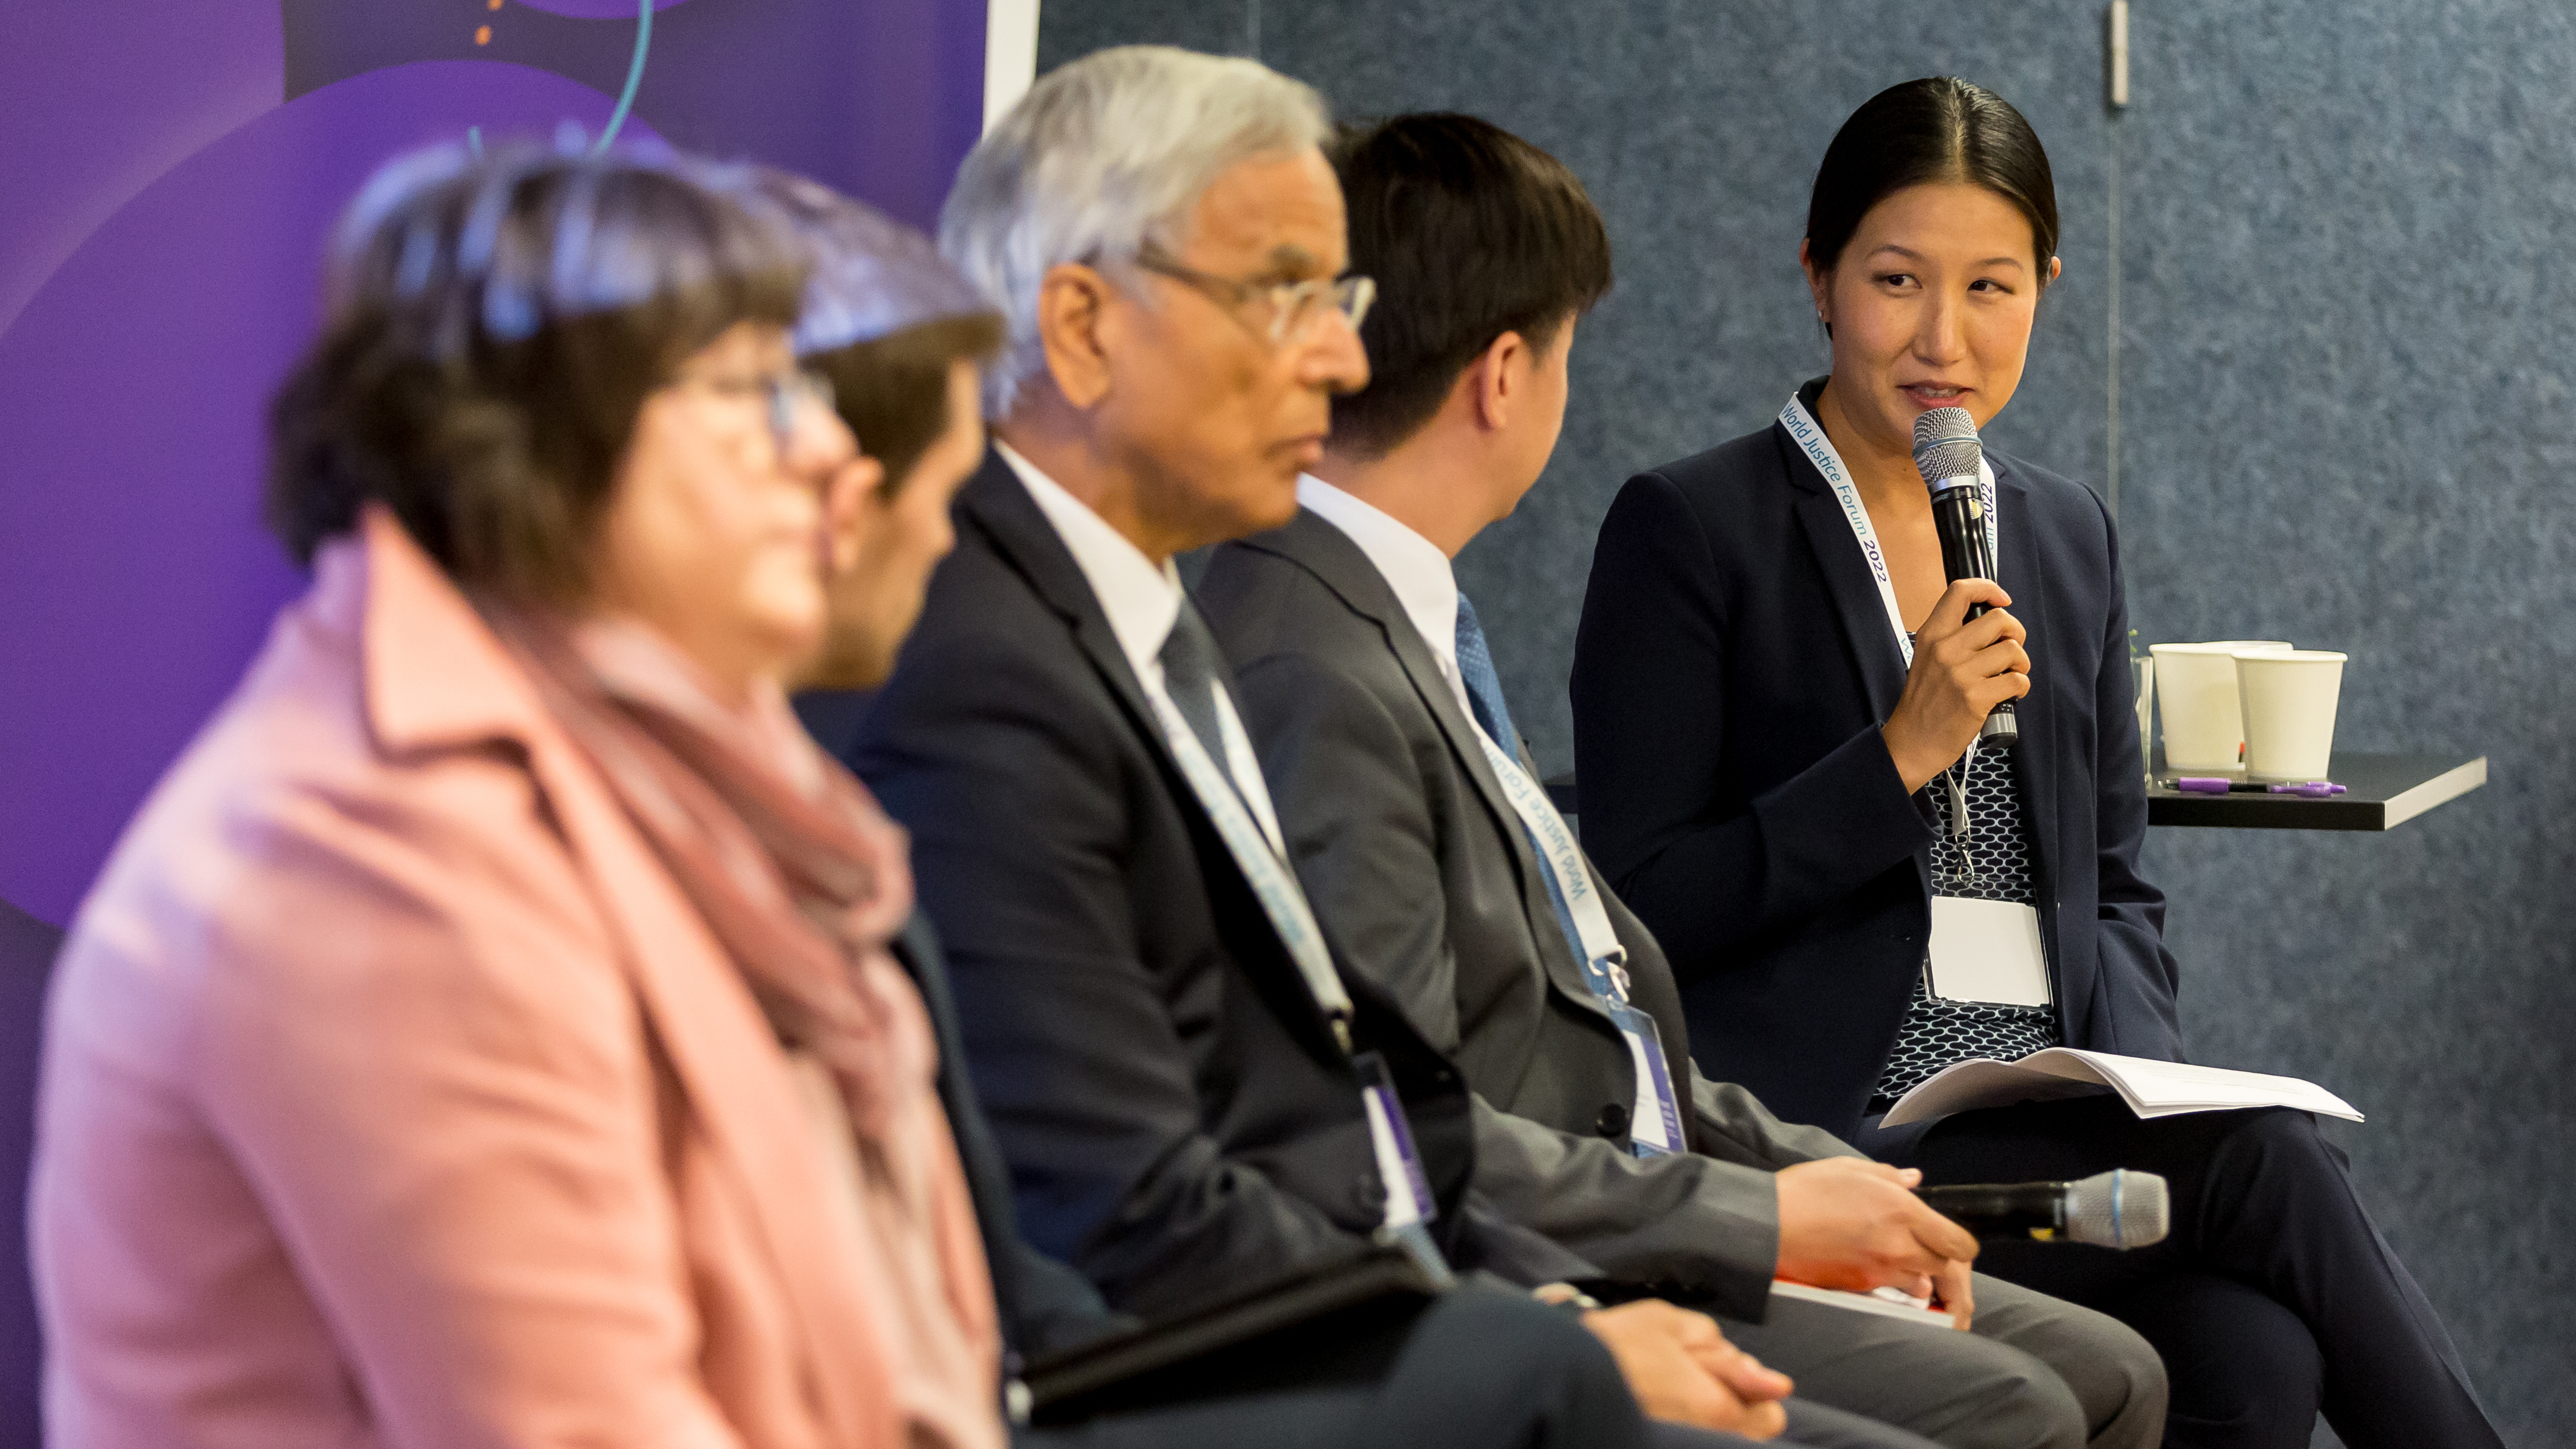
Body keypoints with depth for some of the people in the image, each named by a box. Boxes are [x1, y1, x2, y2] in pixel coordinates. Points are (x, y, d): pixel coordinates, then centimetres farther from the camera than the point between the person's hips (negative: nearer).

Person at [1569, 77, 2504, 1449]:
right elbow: (1641, 907, -6)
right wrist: (1902, 755, -14)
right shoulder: (1687, 530, -1)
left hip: (2064, 1124, 5)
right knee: (2264, 1158, -26)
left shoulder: (2069, 536, 17)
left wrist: (2145, 1073, 2)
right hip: (1831, 1140, -5)